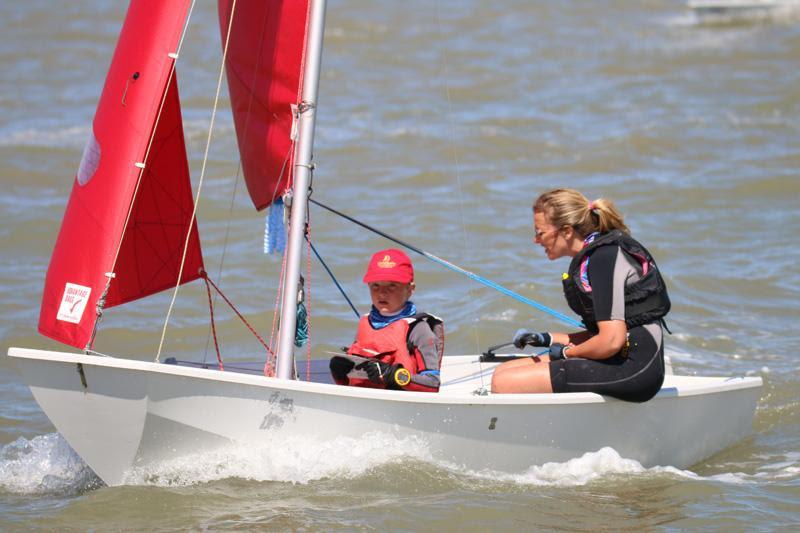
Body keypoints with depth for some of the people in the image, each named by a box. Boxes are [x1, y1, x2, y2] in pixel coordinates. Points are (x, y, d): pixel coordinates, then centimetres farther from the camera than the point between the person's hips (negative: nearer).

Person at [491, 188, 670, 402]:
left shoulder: (604, 258, -14)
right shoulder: (591, 257, 16)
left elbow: (611, 341, -21)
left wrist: (566, 352, -4)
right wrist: (546, 339, 14)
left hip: (633, 367, -10)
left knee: (503, 383, -16)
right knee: (502, 372, 9)